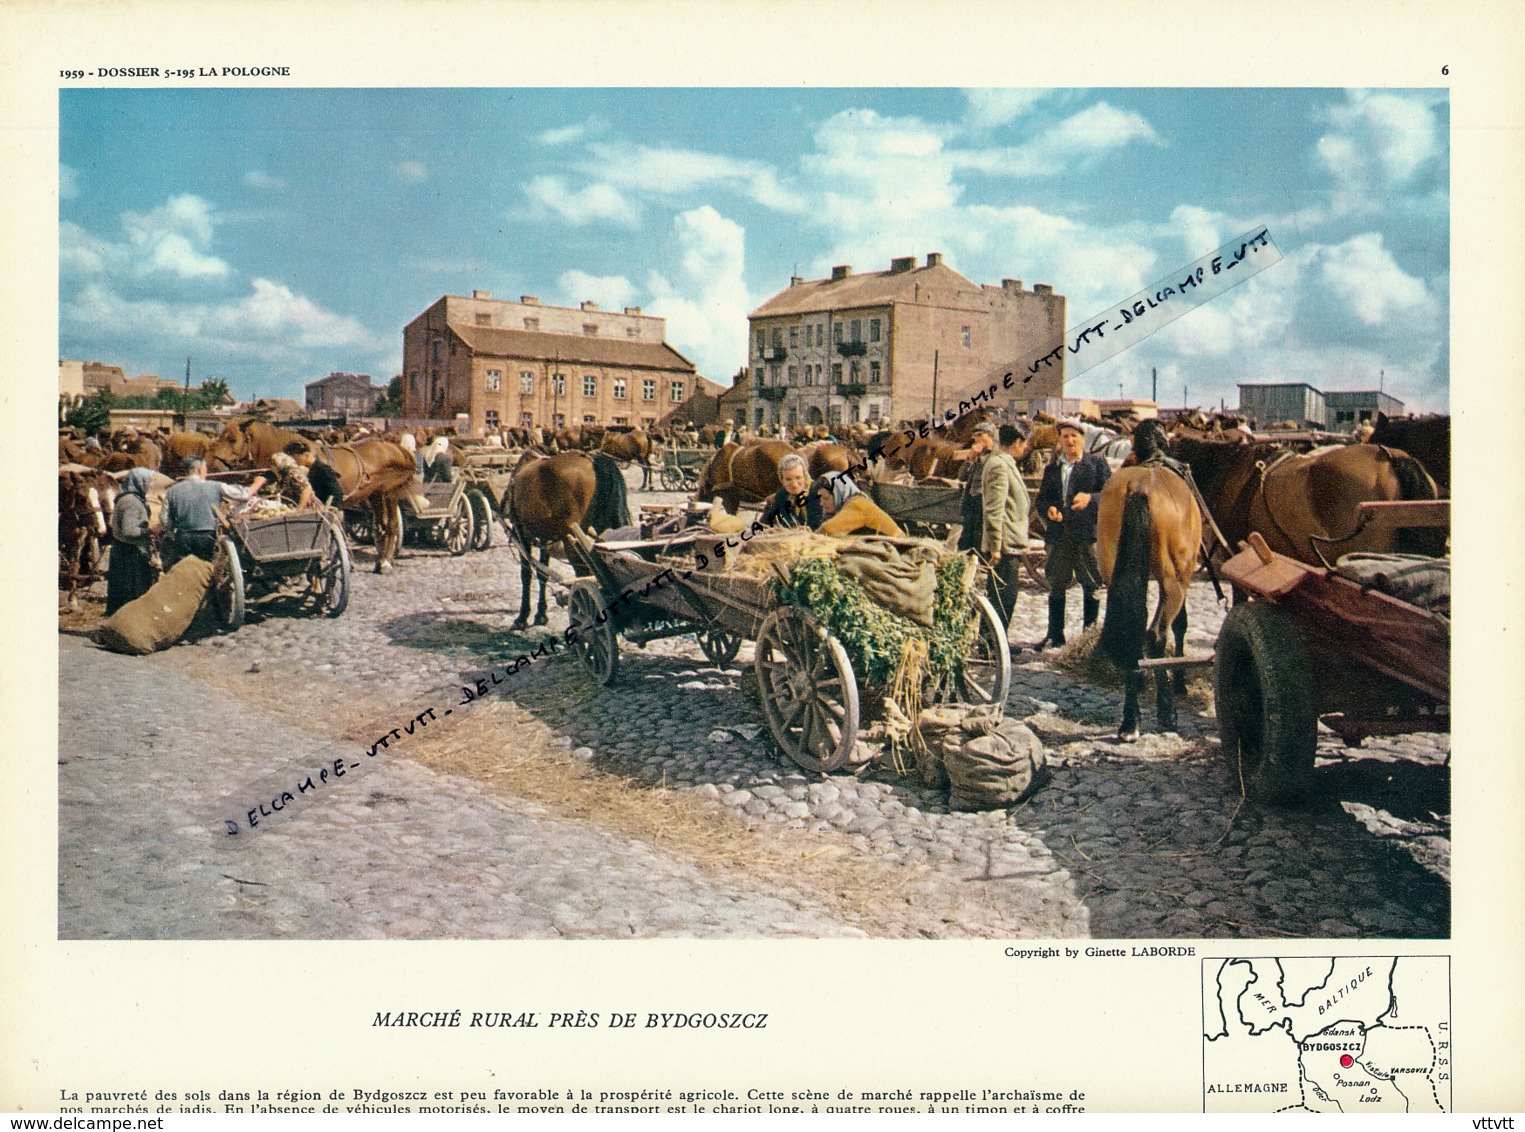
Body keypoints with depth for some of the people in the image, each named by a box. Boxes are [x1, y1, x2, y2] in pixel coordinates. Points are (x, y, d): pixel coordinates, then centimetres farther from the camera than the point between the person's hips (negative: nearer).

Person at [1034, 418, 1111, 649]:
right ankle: (1054, 634, 15)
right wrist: (1048, 510, -8)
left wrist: (1090, 498, -19)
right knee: (1056, 585, 7)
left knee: (1091, 586, 0)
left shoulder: (1097, 464, 5)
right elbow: (1041, 498, 14)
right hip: (1058, 534, 4)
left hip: (1087, 533, -4)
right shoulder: (1052, 468, 17)